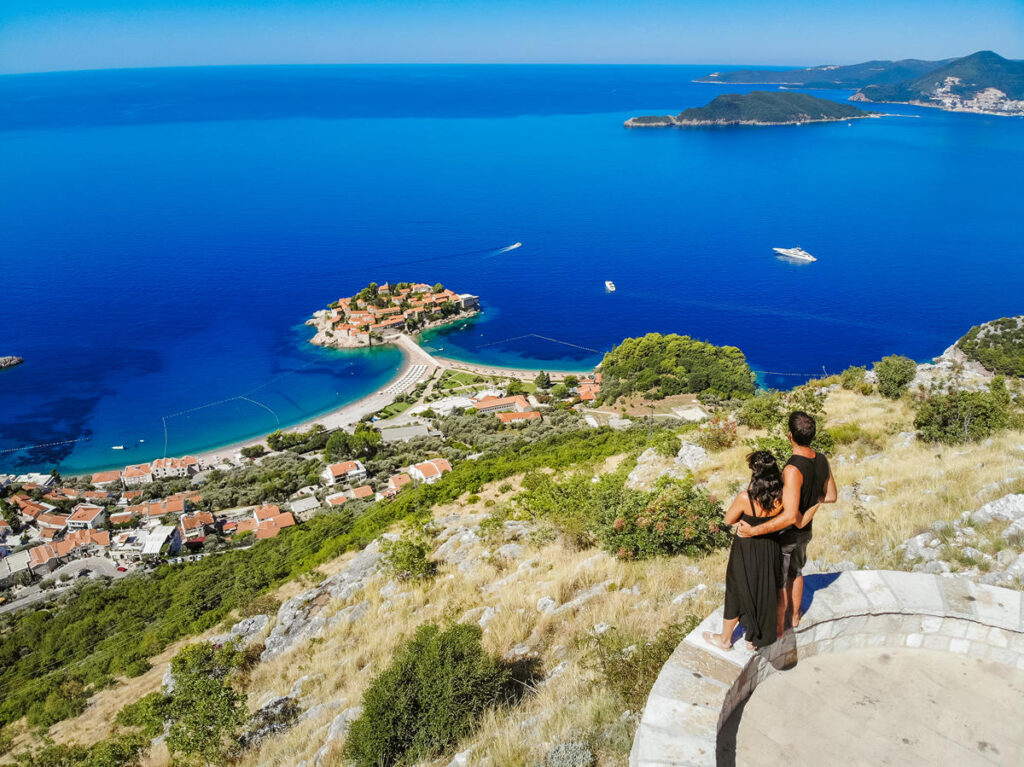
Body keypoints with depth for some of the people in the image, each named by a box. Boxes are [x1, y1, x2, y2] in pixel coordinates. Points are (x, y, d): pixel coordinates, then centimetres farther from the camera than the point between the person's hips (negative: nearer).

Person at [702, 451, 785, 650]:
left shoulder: (746, 498, -30)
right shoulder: (781, 497, -17)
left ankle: (725, 638, 35)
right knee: (767, 590, 24)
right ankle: (759, 637, 44)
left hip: (746, 552, -4)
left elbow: (728, 520, -13)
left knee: (737, 593, 16)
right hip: (770, 550, 4)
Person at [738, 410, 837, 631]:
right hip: (805, 530, 8)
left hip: (785, 533, -8)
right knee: (795, 572, 30)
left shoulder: (793, 470, -36)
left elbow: (790, 516, -40)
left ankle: (778, 627, 29)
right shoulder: (822, 461, -10)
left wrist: (754, 531, -41)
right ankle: (794, 616, 49)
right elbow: (831, 496, 6)